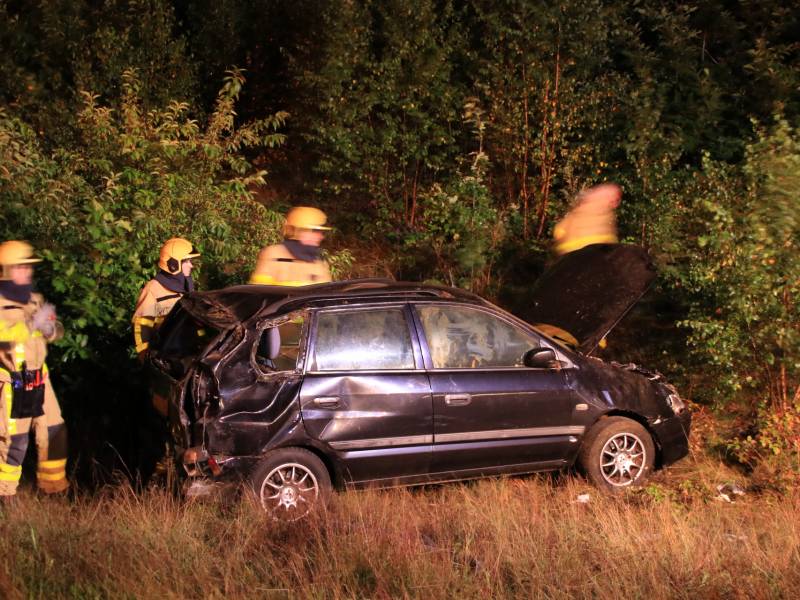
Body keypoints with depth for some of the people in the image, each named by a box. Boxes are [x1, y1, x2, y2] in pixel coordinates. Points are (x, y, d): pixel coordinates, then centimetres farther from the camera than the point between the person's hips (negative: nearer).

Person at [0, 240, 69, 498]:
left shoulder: (34, 299, 11)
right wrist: (32, 323, -27)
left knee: (54, 431, 12)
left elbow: (57, 333, 16)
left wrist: (50, 327, -6)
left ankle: (54, 485, 27)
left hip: (39, 379, 7)